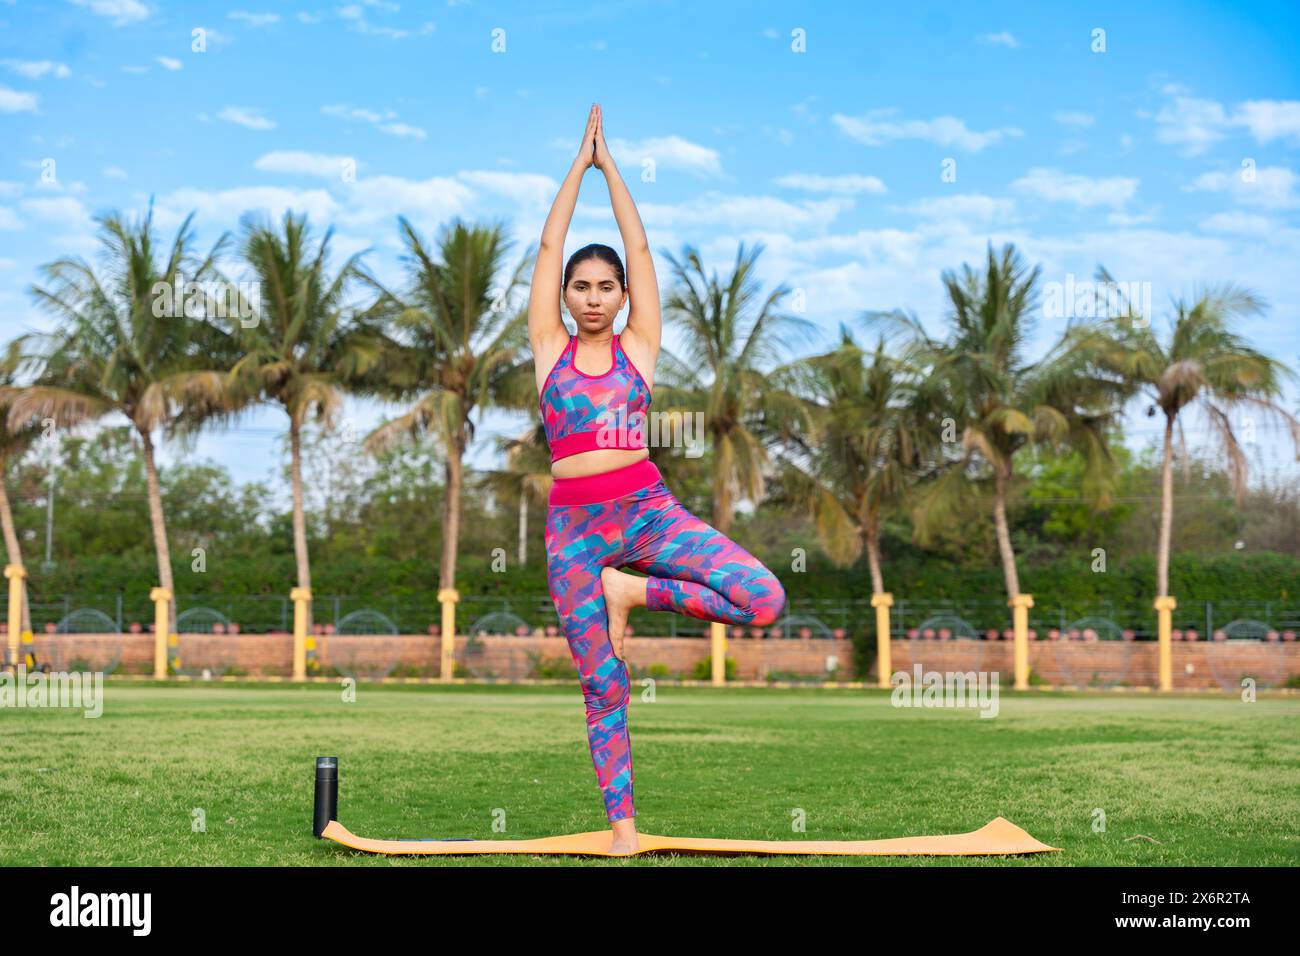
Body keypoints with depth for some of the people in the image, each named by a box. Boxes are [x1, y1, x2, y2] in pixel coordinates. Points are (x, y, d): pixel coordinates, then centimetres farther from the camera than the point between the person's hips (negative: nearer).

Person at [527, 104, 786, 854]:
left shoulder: (638, 348, 7)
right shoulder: (550, 348, 8)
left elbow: (640, 248, 6)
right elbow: (548, 248, 5)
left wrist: (611, 166, 11)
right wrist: (579, 165, 10)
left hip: (646, 508, 0)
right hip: (574, 524, 0)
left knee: (765, 600, -20)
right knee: (603, 682, 1)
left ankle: (631, 589, -1)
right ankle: (623, 827, 10)